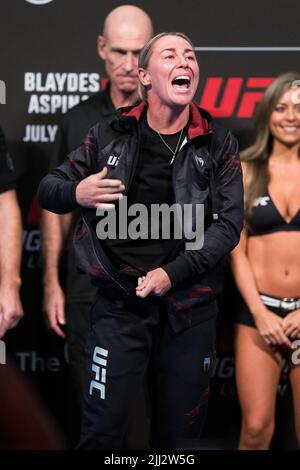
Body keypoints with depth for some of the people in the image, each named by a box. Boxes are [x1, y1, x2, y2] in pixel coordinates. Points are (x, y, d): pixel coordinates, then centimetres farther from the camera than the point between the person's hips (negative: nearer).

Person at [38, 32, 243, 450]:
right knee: (102, 431, -2)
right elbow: (48, 189, 8)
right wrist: (75, 193, -16)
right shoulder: (108, 137, 1)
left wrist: (174, 272, -13)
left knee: (180, 434, 9)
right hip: (120, 302, -1)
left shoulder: (219, 146, 2)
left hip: (190, 308, 1)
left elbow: (229, 224, -2)